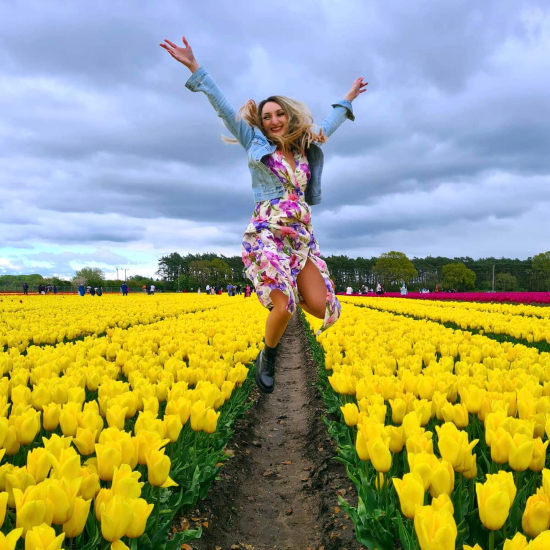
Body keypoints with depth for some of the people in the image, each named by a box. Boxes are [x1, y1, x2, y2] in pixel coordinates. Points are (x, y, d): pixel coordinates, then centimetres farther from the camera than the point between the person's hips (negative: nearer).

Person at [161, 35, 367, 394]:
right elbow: (224, 108, 5)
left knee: (321, 308, -8)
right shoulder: (255, 143, 8)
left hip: (302, 237, 5)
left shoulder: (306, 149, 18)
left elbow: (328, 125, 36)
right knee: (283, 308, -19)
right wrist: (195, 69, 1)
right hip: (267, 234, -4)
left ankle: (285, 292, 26)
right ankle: (268, 357, 10)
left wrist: (348, 100, 46)